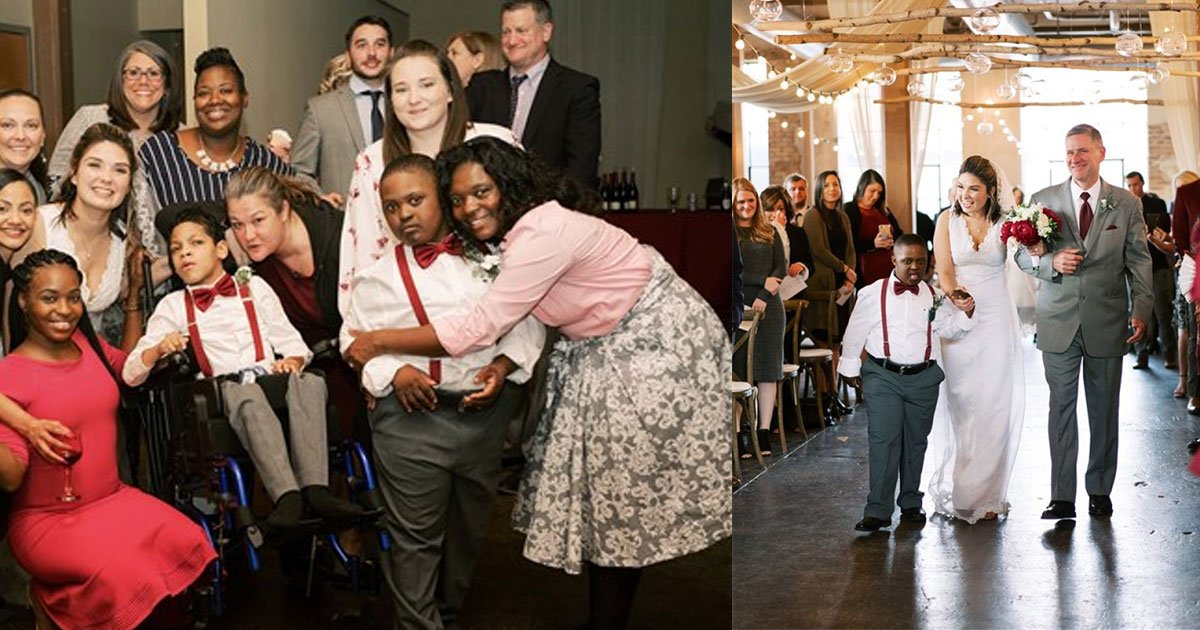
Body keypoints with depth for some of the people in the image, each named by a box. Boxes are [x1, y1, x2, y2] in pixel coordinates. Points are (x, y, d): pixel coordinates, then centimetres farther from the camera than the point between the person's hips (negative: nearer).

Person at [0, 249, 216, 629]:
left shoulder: (89, 345, 7)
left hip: (112, 500, 6)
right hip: (46, 521, -5)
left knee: (187, 541, -23)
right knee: (119, 572, -32)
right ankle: (47, 598, -5)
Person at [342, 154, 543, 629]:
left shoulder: (489, 260, 4)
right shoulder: (380, 275, 1)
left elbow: (526, 322, 7)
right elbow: (355, 338, 2)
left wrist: (503, 367, -9)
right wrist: (395, 373, -14)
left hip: (485, 411, 3)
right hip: (412, 415, -2)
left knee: (469, 527, 17)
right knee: (415, 535, 1)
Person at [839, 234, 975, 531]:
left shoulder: (934, 296, 6)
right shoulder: (873, 294, -2)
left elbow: (950, 329, -1)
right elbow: (855, 333, 5)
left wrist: (966, 313, -20)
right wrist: (850, 368, 9)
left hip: (924, 378, 3)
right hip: (883, 377, -3)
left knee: (916, 441, 12)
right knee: (884, 440, -10)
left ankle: (911, 504, 25)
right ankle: (877, 510, -10)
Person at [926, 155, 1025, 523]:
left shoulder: (1005, 223, 1)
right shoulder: (947, 221, 2)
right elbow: (945, 271, -4)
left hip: (996, 323, 0)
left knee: (994, 406, 2)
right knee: (957, 406, 2)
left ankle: (986, 493, 12)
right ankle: (956, 491, 13)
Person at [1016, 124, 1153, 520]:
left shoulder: (1127, 205, 4)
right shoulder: (1044, 201, 4)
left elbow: (1138, 262, 3)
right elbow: (1022, 255, 7)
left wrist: (1141, 311, -8)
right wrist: (1051, 262, -14)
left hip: (1106, 322, 0)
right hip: (1059, 322, 0)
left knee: (1104, 410, 8)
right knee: (1061, 408, 0)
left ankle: (1100, 491, 22)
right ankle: (1061, 497, 3)